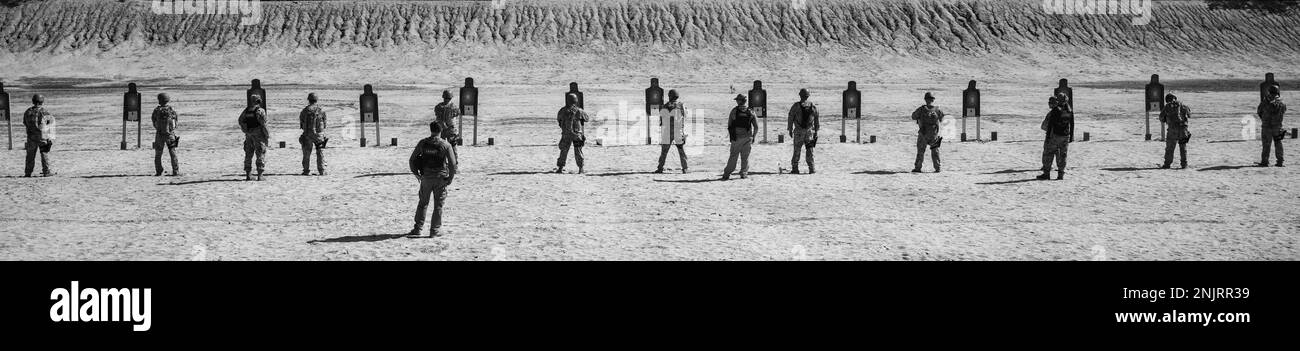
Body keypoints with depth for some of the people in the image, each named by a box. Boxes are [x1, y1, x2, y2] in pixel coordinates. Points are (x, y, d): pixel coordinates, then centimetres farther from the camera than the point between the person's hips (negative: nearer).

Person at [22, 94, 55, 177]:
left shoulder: (28, 112, 0)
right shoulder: (44, 112, -12)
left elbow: (24, 123, 7)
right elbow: (51, 120, 0)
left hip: (31, 137, 3)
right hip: (43, 137, -3)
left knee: (30, 155, 10)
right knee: (45, 154, 8)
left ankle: (27, 172, 11)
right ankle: (46, 172, 8)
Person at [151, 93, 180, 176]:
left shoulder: (157, 110, -9)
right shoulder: (171, 110, -6)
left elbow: (154, 122, 0)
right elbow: (175, 122, 2)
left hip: (159, 135, -1)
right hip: (170, 134, 1)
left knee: (158, 154, 9)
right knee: (173, 153, 7)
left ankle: (158, 172, 5)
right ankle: (175, 171, 2)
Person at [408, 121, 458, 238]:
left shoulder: (422, 143, 0)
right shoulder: (446, 145, -7)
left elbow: (412, 159, 2)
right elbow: (453, 163, -12)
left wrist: (416, 173, 16)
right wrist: (451, 178, 1)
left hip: (426, 177, 2)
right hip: (440, 179, -2)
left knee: (423, 203, 14)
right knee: (438, 205, 7)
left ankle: (417, 229, 12)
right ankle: (435, 230, 8)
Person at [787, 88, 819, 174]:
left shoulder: (795, 106, -7)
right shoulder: (813, 107, 3)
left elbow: (790, 119, -3)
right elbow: (817, 120, 8)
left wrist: (790, 129, 6)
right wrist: (816, 131, 17)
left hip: (798, 131, -2)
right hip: (810, 131, 2)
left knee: (797, 150, 3)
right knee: (810, 150, 7)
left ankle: (795, 168, 2)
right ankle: (811, 168, 3)